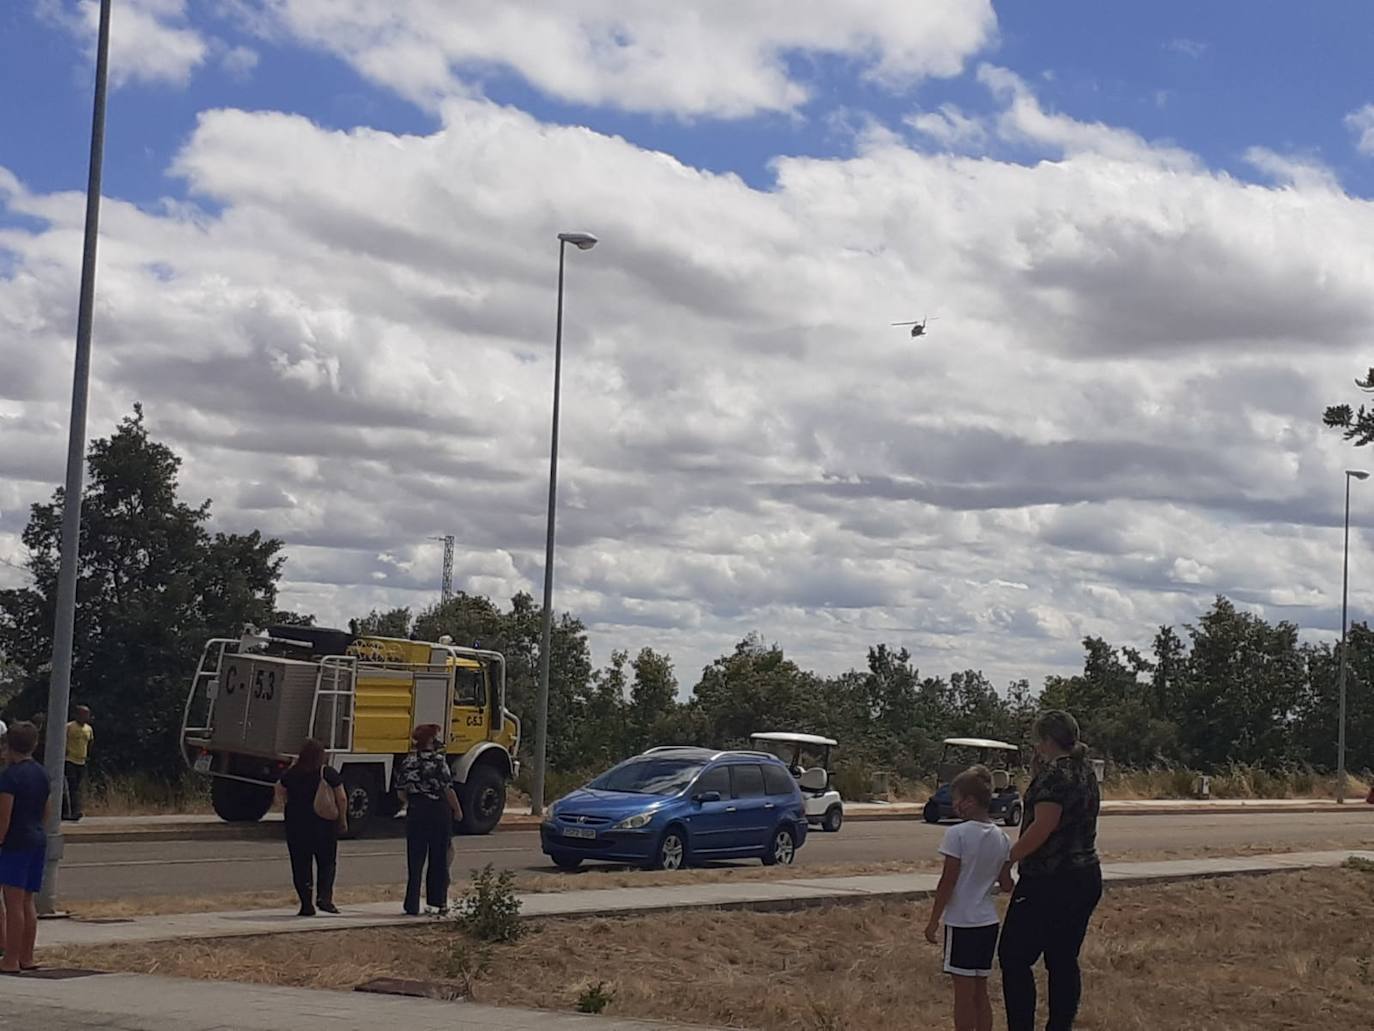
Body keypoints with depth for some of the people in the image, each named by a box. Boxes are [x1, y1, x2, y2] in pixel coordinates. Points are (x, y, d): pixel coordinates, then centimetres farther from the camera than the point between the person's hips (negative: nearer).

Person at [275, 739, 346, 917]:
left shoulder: (291, 774, -1)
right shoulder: (329, 773, -7)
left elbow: (280, 793, 11)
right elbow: (341, 798, -7)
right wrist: (343, 819, 5)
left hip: (296, 824, 2)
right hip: (324, 825, -1)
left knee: (301, 865, 7)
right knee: (327, 862, 10)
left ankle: (306, 904, 4)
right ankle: (324, 896, -8)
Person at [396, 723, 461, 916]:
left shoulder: (408, 762, 2)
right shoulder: (439, 761, -11)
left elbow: (401, 793, 5)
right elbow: (448, 790, -12)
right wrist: (457, 810, 1)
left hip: (416, 813, 3)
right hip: (439, 812, -3)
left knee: (415, 860, 6)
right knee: (439, 859, 9)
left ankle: (412, 906, 3)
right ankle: (437, 902, 13)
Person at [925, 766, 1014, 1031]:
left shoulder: (958, 834, -15)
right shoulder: (1001, 838, 3)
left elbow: (947, 882, -14)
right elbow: (1006, 884, 8)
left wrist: (934, 920, -7)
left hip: (961, 922, -6)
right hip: (988, 921, 6)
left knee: (963, 991, 0)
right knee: (980, 991, 14)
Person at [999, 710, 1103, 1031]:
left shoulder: (1055, 772, -14)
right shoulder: (1086, 771, 14)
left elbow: (1043, 825, -22)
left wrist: (1008, 858, -16)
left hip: (1050, 883, -9)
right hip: (1086, 878, 9)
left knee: (1014, 956, -3)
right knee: (1064, 960, 11)